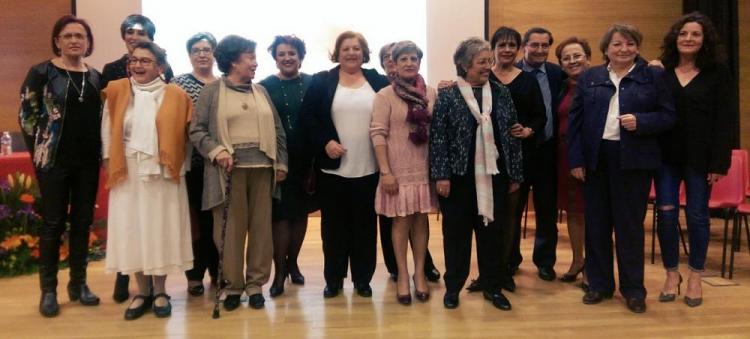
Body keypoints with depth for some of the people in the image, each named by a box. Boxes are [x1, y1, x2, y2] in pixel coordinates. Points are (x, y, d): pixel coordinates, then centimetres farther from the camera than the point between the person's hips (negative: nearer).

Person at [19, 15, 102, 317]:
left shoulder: (96, 77, 9)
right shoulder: (41, 72, -3)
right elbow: (26, 113, -3)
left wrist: (100, 151, 4)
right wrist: (39, 148, -4)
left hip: (88, 161, 4)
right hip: (54, 159, -4)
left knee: (83, 221, 9)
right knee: (53, 222, 3)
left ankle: (78, 283, 21)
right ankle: (48, 289, 14)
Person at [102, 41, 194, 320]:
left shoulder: (176, 95, 1)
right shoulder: (116, 91, 6)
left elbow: (184, 136, 2)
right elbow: (107, 129, 8)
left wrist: (180, 166, -2)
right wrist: (109, 161, 2)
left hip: (163, 172, -2)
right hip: (127, 172, 2)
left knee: (160, 229, 4)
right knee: (132, 229, 6)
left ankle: (160, 292, 18)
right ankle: (142, 292, 20)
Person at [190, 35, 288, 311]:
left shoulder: (260, 91, 14)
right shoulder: (212, 91, 3)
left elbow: (277, 129, 13)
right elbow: (196, 130, -1)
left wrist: (281, 163, 6)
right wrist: (217, 152, -15)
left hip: (262, 167, 3)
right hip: (230, 169, -3)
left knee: (261, 227, 5)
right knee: (232, 228, 2)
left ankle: (256, 283, 17)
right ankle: (233, 285, 16)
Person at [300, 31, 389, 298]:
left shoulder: (378, 82, 7)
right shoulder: (321, 81, 4)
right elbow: (307, 116, -1)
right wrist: (324, 142, -12)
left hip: (369, 169, 1)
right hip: (333, 167, 0)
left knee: (365, 225, 7)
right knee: (334, 225, 7)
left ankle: (362, 278, 20)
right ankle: (333, 278, 20)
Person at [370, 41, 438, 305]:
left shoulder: (430, 93, 6)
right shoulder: (385, 95, -5)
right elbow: (378, 134, -9)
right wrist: (385, 171, -15)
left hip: (425, 167, 3)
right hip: (398, 169, -3)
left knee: (421, 219, 10)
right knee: (401, 220, 5)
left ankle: (420, 273, 22)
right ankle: (402, 275, 17)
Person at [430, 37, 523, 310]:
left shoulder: (501, 93, 6)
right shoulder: (447, 96, -3)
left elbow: (512, 135, 7)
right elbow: (437, 137, -6)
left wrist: (515, 174, 5)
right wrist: (441, 175, -12)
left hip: (493, 175, 3)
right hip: (459, 176, -2)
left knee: (493, 231, 8)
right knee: (456, 231, 7)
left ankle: (493, 287, 24)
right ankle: (453, 286, 22)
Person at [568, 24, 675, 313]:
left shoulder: (653, 76, 3)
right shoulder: (588, 78, 8)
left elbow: (668, 115, 2)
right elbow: (575, 120, 5)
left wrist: (641, 121, -18)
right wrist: (575, 159, -3)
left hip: (634, 160, -2)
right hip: (596, 158, 2)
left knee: (630, 224, 5)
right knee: (596, 224, 8)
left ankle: (633, 288, 18)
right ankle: (599, 284, 22)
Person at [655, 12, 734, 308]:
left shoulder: (717, 73, 0)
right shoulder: (660, 72, 4)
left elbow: (724, 120, -4)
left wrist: (719, 162, -10)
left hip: (700, 157, -1)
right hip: (666, 155, 2)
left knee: (697, 215, 6)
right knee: (666, 213, 3)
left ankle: (695, 278, 21)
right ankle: (671, 274, 19)